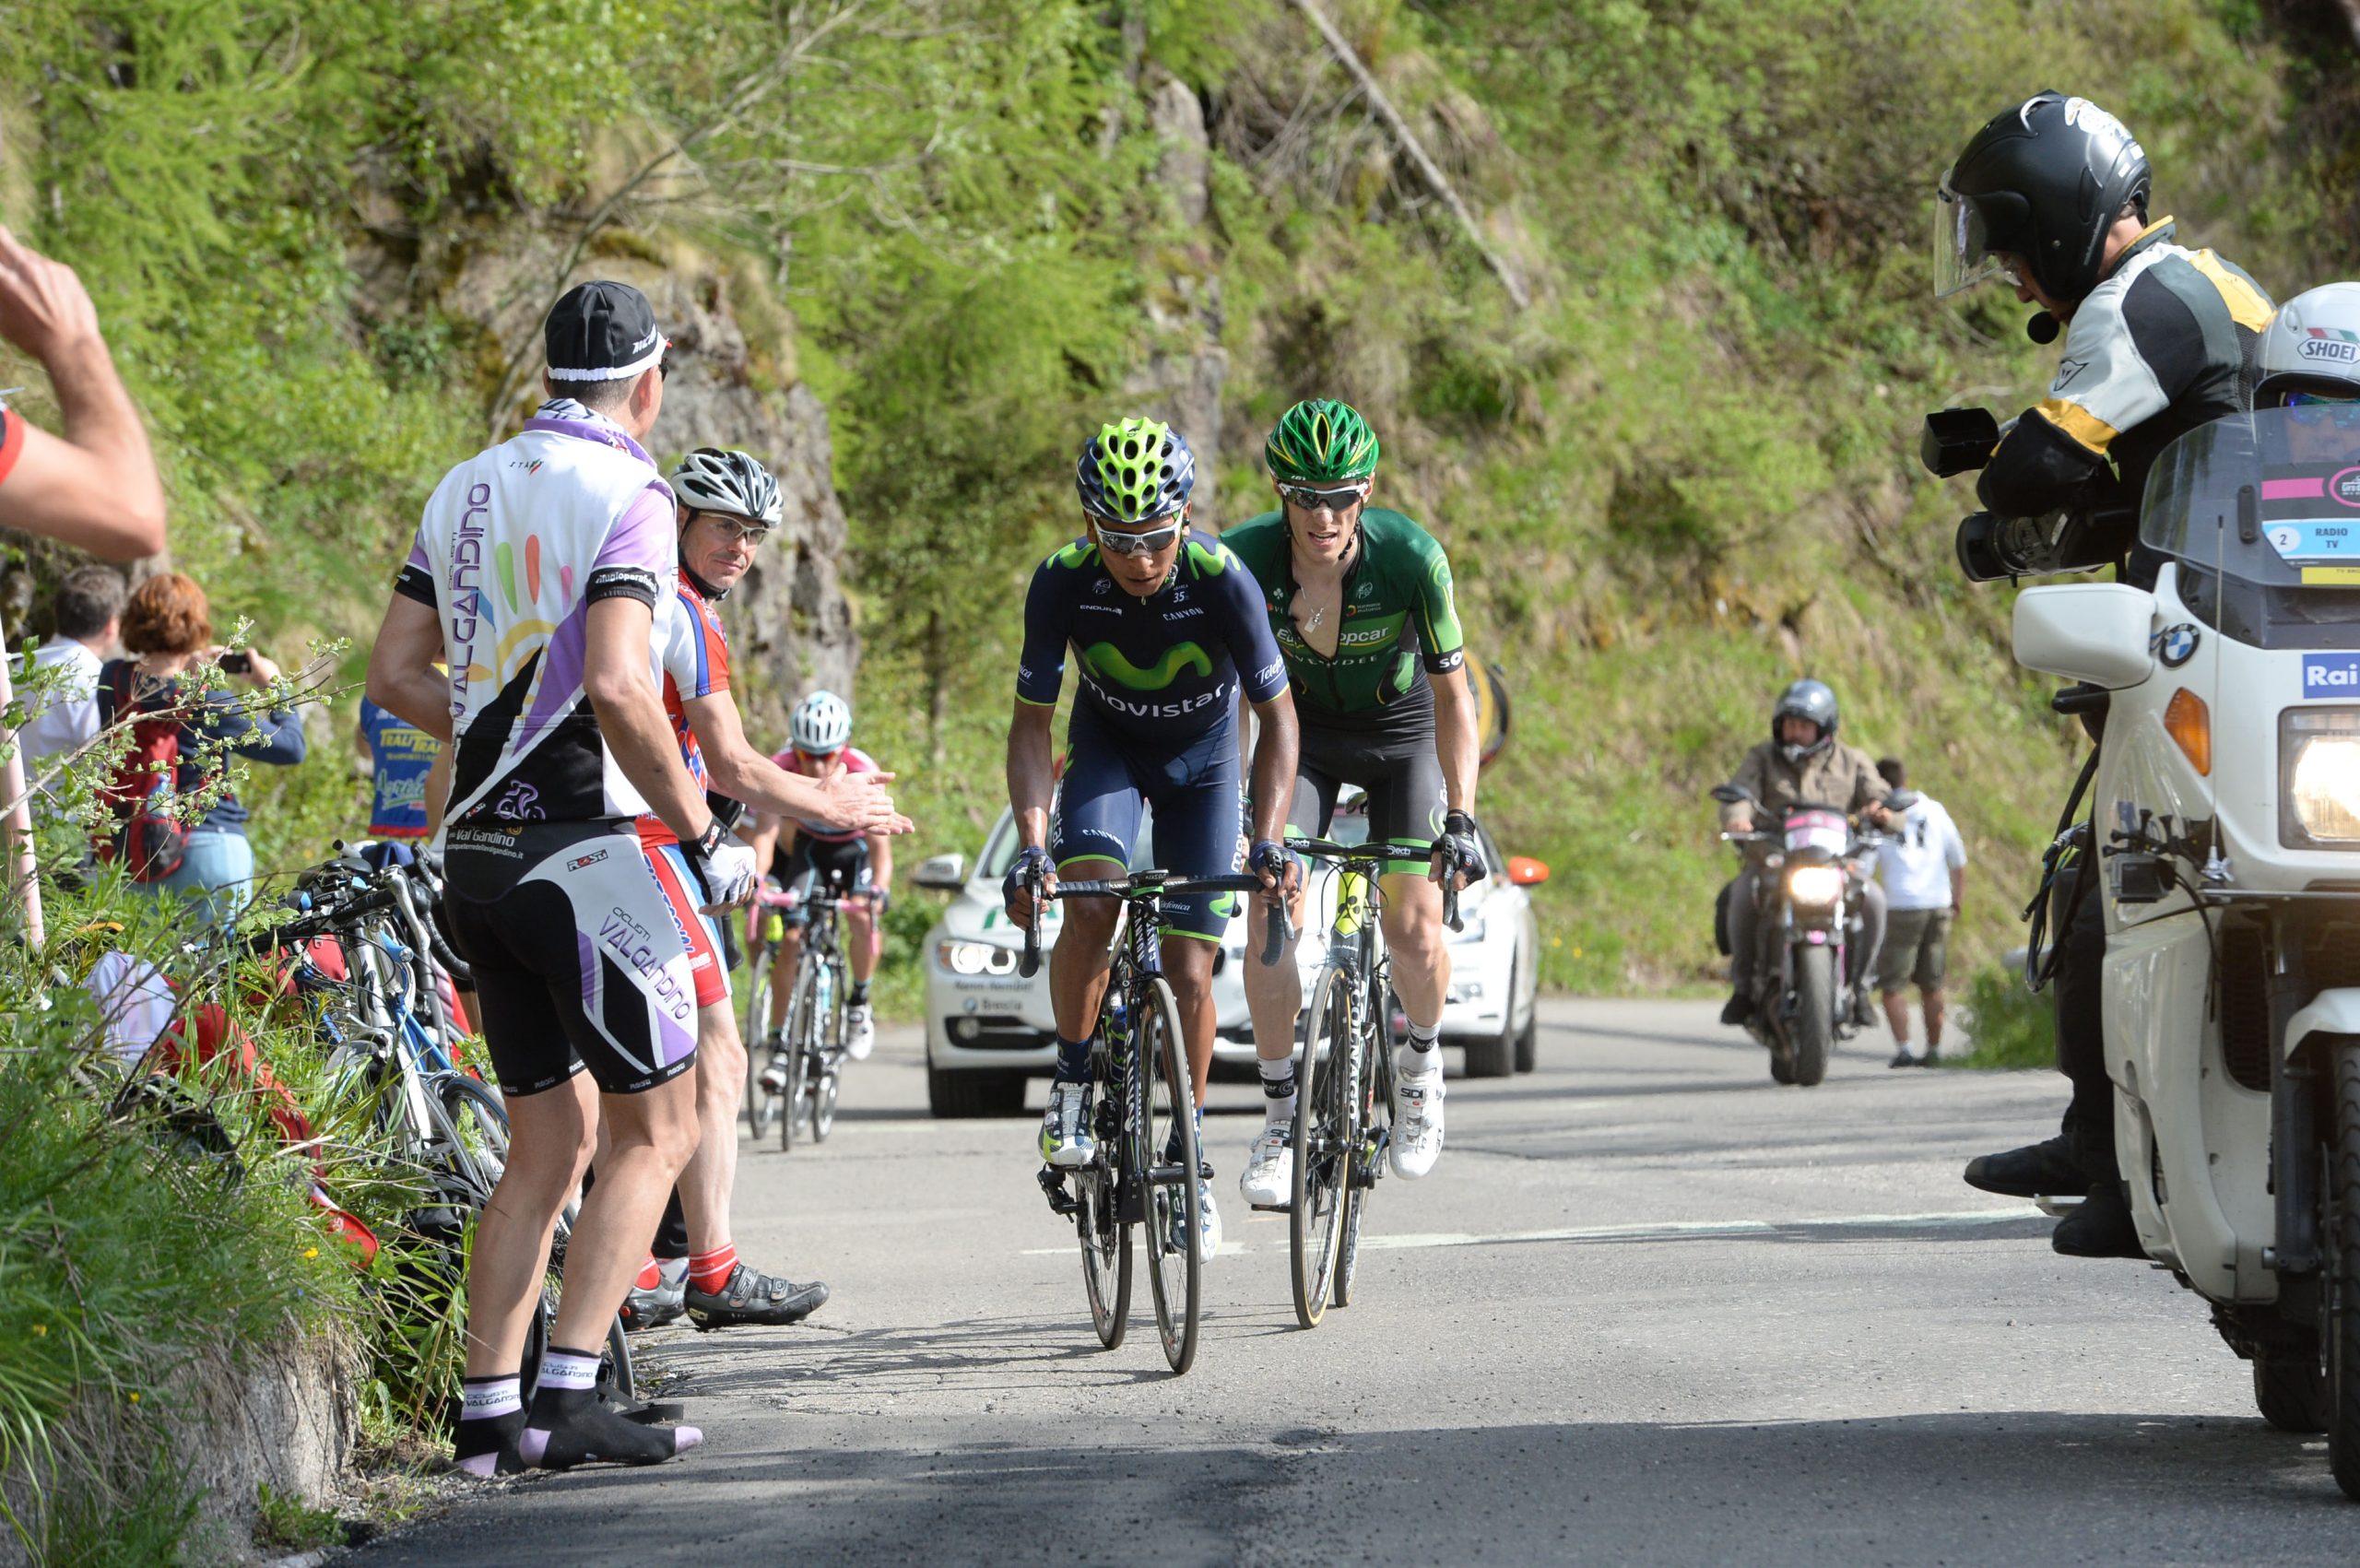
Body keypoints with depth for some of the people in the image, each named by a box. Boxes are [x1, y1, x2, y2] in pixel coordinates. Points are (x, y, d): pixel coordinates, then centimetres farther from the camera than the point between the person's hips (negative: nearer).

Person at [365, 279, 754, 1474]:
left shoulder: (464, 490, 12)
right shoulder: (625, 495, -11)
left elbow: (395, 677, 13)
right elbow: (616, 687, -23)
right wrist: (705, 836, -15)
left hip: (476, 851, 7)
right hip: (584, 848, -7)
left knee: (550, 1145, 13)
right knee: (655, 1131, 2)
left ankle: (487, 1415, 7)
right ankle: (568, 1398, -7)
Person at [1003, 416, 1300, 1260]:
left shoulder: (1221, 580, -32)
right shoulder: (1062, 582, -28)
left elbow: (1277, 717, -25)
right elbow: (1030, 725, -22)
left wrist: (1268, 841, -37)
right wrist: (1031, 847, -36)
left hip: (1202, 756, -1)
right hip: (1108, 746, 1)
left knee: (1189, 973, -5)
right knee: (1089, 901, -28)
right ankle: (1071, 1082, -8)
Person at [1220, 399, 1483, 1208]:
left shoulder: (1411, 557, -31)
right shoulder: (1246, 557, -28)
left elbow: (1453, 692, -23)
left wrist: (1461, 818, -28)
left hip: (1402, 729, -1)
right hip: (1303, 726, 1)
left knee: (1415, 930, -12)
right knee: (1272, 913, -16)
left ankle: (1422, 1060, 20)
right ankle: (1280, 1116, -1)